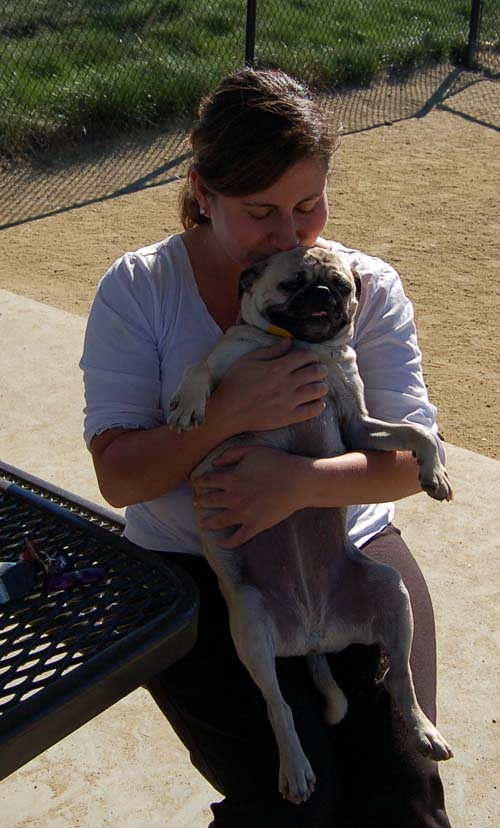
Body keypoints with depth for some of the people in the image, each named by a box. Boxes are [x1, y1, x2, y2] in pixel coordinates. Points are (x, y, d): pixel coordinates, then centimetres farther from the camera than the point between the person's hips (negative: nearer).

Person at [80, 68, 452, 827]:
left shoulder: (369, 286, -3)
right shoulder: (138, 290, -7)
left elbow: (413, 455, -8)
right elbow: (119, 476, -11)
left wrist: (302, 481, -28)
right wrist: (229, 414, -27)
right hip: (194, 573, -1)